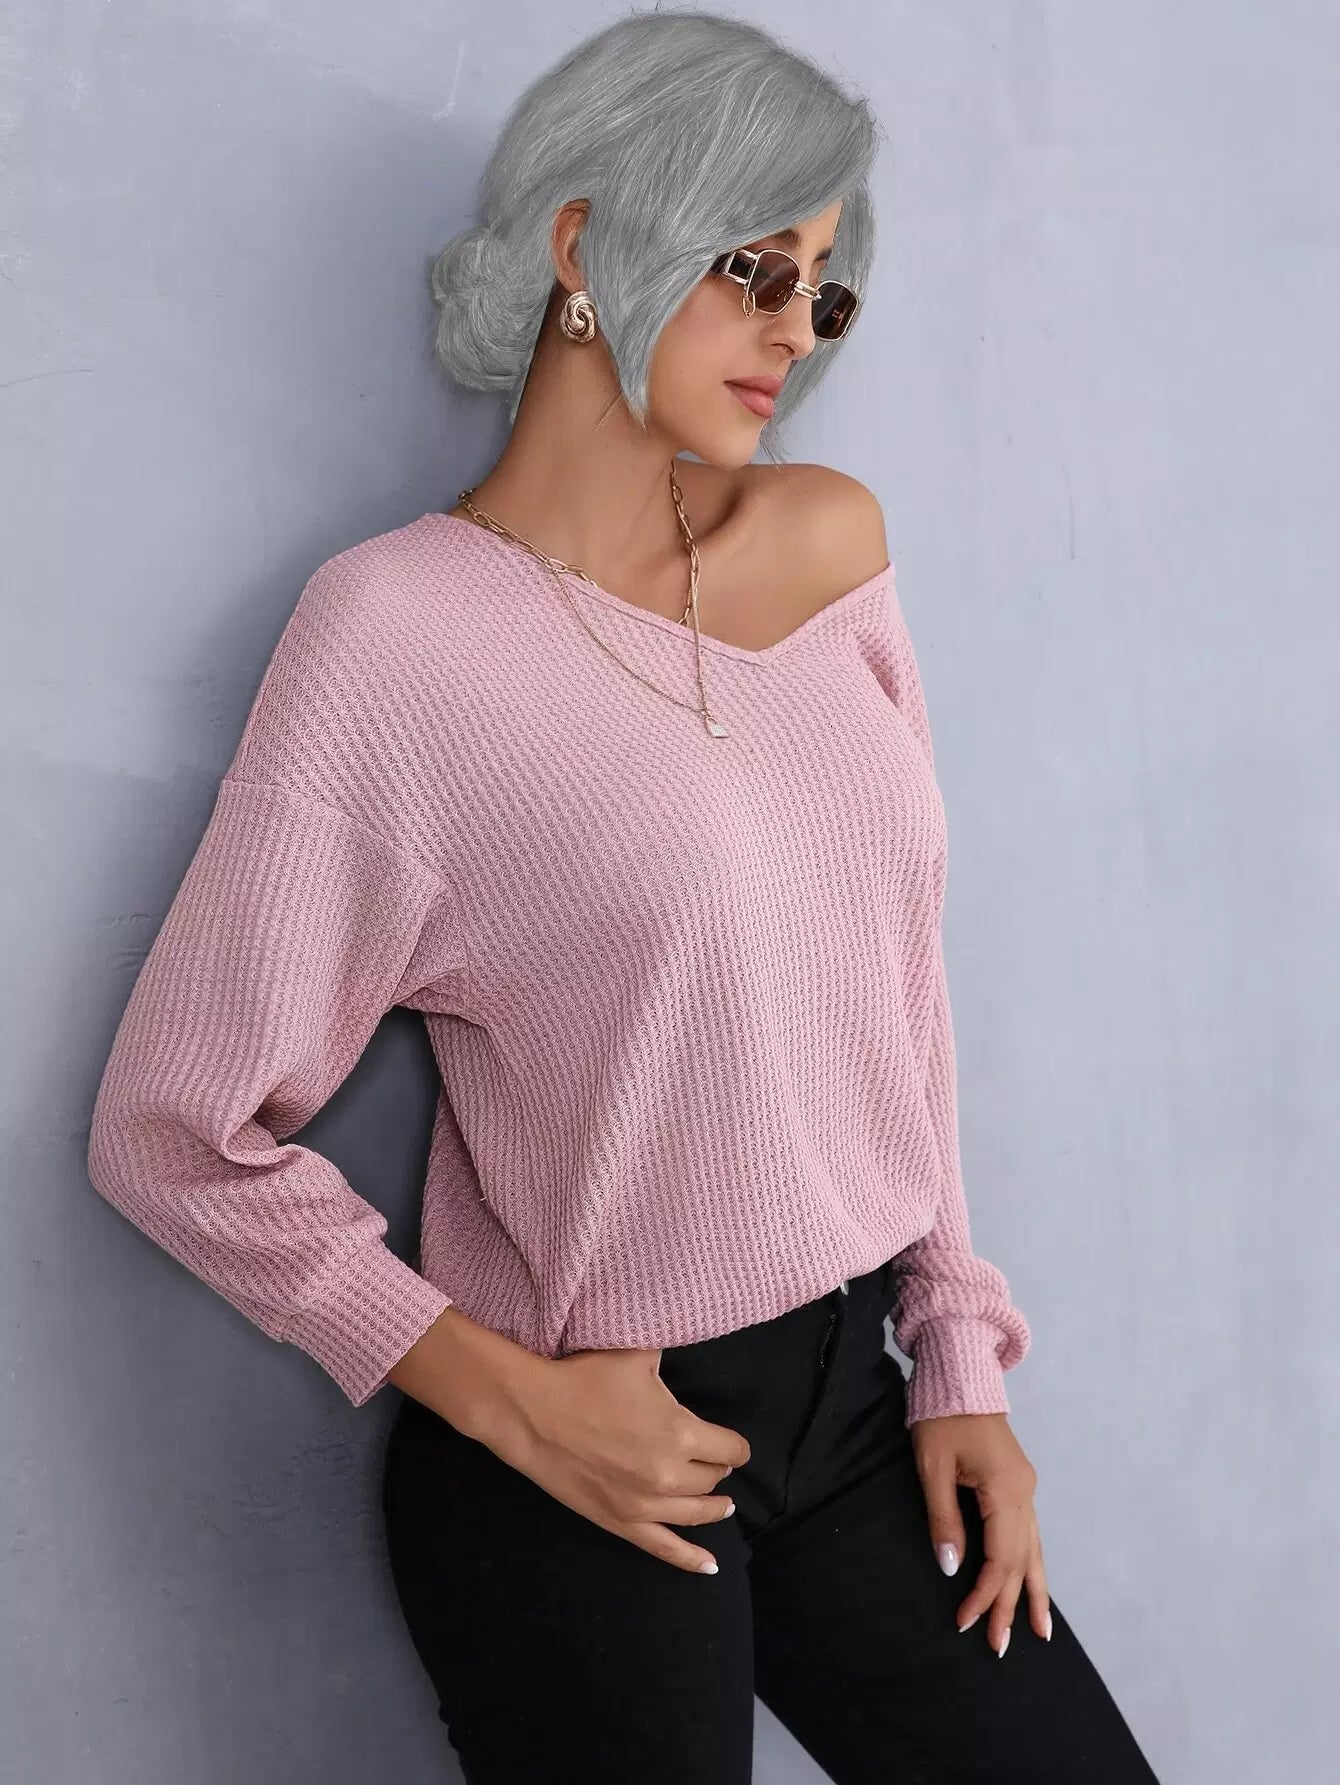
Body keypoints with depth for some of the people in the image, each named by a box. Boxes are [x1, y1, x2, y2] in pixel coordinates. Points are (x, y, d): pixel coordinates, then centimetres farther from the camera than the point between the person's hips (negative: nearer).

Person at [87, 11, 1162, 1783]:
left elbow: (896, 970, 8)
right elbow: (175, 1131, -12)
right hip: (577, 1467, -5)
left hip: (857, 1397, 5)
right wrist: (515, 1400, -12)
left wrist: (960, 1353, 6)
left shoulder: (830, 539, 1)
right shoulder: (401, 627, -15)